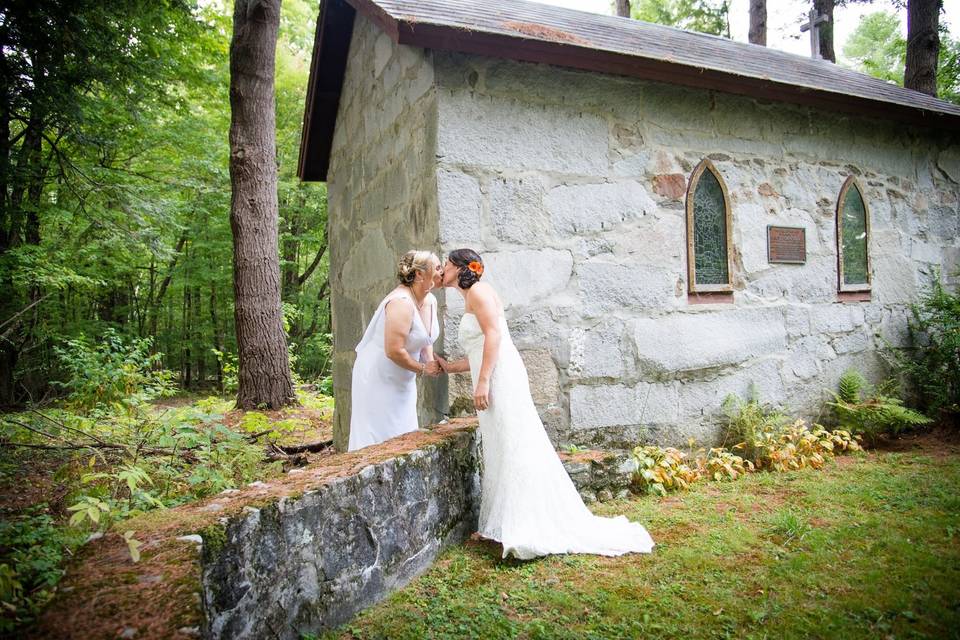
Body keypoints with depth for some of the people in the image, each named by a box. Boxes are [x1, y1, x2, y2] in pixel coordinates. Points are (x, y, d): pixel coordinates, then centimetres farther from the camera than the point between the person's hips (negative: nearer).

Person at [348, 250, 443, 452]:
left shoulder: (430, 301, 2)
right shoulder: (401, 303, -26)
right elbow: (394, 351, -30)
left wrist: (431, 362, 0)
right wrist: (423, 369, -17)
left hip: (403, 380, 9)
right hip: (378, 378, -9)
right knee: (380, 438, -3)